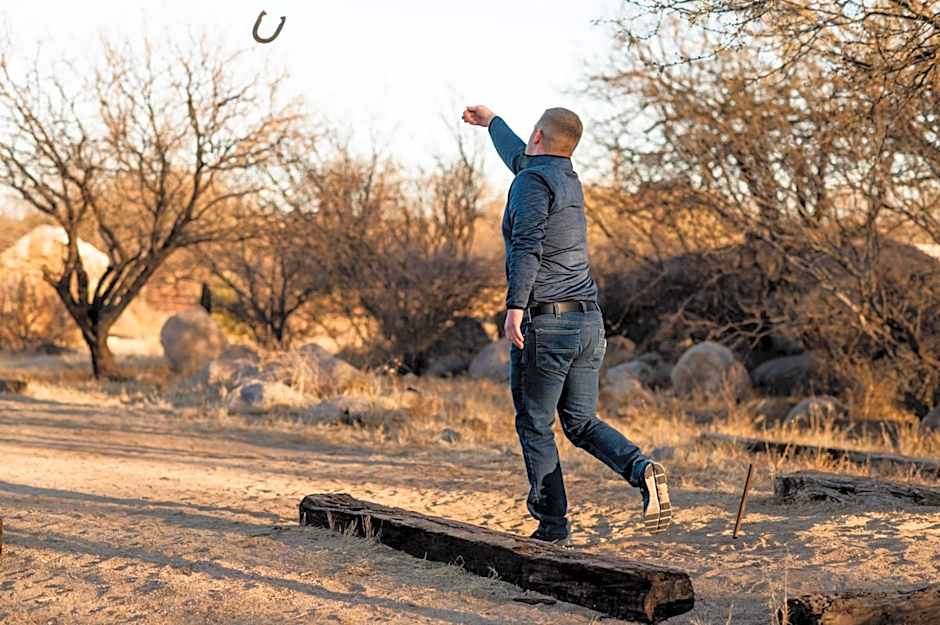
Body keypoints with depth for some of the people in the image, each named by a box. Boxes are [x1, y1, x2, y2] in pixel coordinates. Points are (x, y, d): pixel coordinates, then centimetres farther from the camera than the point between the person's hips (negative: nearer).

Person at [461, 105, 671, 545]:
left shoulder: (532, 182, -7)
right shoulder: (567, 178, 18)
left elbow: (529, 244, -21)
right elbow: (521, 158, 39)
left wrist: (516, 305, -26)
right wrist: (491, 122, 53)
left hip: (544, 322, -8)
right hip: (589, 322, 8)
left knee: (535, 426, 2)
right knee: (581, 422, 10)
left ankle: (553, 526, 2)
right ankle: (642, 469, -14)